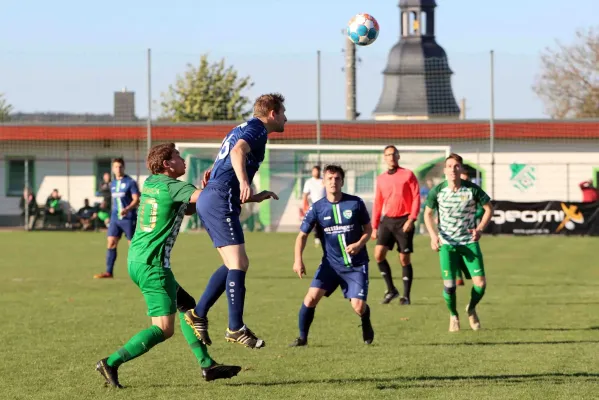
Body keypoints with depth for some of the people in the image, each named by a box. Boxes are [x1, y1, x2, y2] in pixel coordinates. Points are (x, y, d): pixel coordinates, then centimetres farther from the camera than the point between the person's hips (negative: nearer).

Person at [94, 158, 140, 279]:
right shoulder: (112, 184, 14)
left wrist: (127, 209, -28)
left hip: (129, 218, -6)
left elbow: (136, 200, -12)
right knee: (110, 243, -2)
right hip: (115, 218, 6)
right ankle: (108, 272, 0)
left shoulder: (130, 182, -6)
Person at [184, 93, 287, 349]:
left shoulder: (244, 129, 24)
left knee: (234, 264, 14)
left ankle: (198, 314, 15)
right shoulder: (257, 129, -6)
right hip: (220, 201, -10)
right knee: (238, 264, -12)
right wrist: (244, 182, -43)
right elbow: (238, 151, -27)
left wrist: (256, 197, 31)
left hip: (210, 198, 10)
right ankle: (236, 328, -13)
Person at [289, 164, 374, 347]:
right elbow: (302, 235, 0)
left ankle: (366, 326, 28)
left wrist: (359, 244, -15)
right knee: (311, 297, -17)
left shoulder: (356, 203, -6)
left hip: (356, 264, -1)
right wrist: (298, 260, -14)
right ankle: (302, 337, 1)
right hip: (330, 263, 1)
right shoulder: (317, 208, -5)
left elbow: (368, 229, 6)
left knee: (359, 307, -9)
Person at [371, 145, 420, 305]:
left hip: (404, 221, -4)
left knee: (404, 259, -1)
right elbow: (377, 203, 16)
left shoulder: (408, 175, -1)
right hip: (387, 220, 4)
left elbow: (416, 198, -5)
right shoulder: (381, 179, 12)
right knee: (379, 253, -12)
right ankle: (391, 289, 1)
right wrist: (374, 226, 13)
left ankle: (406, 296, 7)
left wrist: (411, 219, -15)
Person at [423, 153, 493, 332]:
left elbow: (489, 208, 4)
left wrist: (480, 229, -10)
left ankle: (471, 309, 25)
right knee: (449, 285, -9)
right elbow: (427, 213, 8)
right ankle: (453, 316, 21)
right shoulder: (437, 191, -6)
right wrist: (433, 235, -6)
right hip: (447, 243, 0)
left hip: (469, 242, 0)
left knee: (480, 283, -8)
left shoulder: (472, 189, -9)